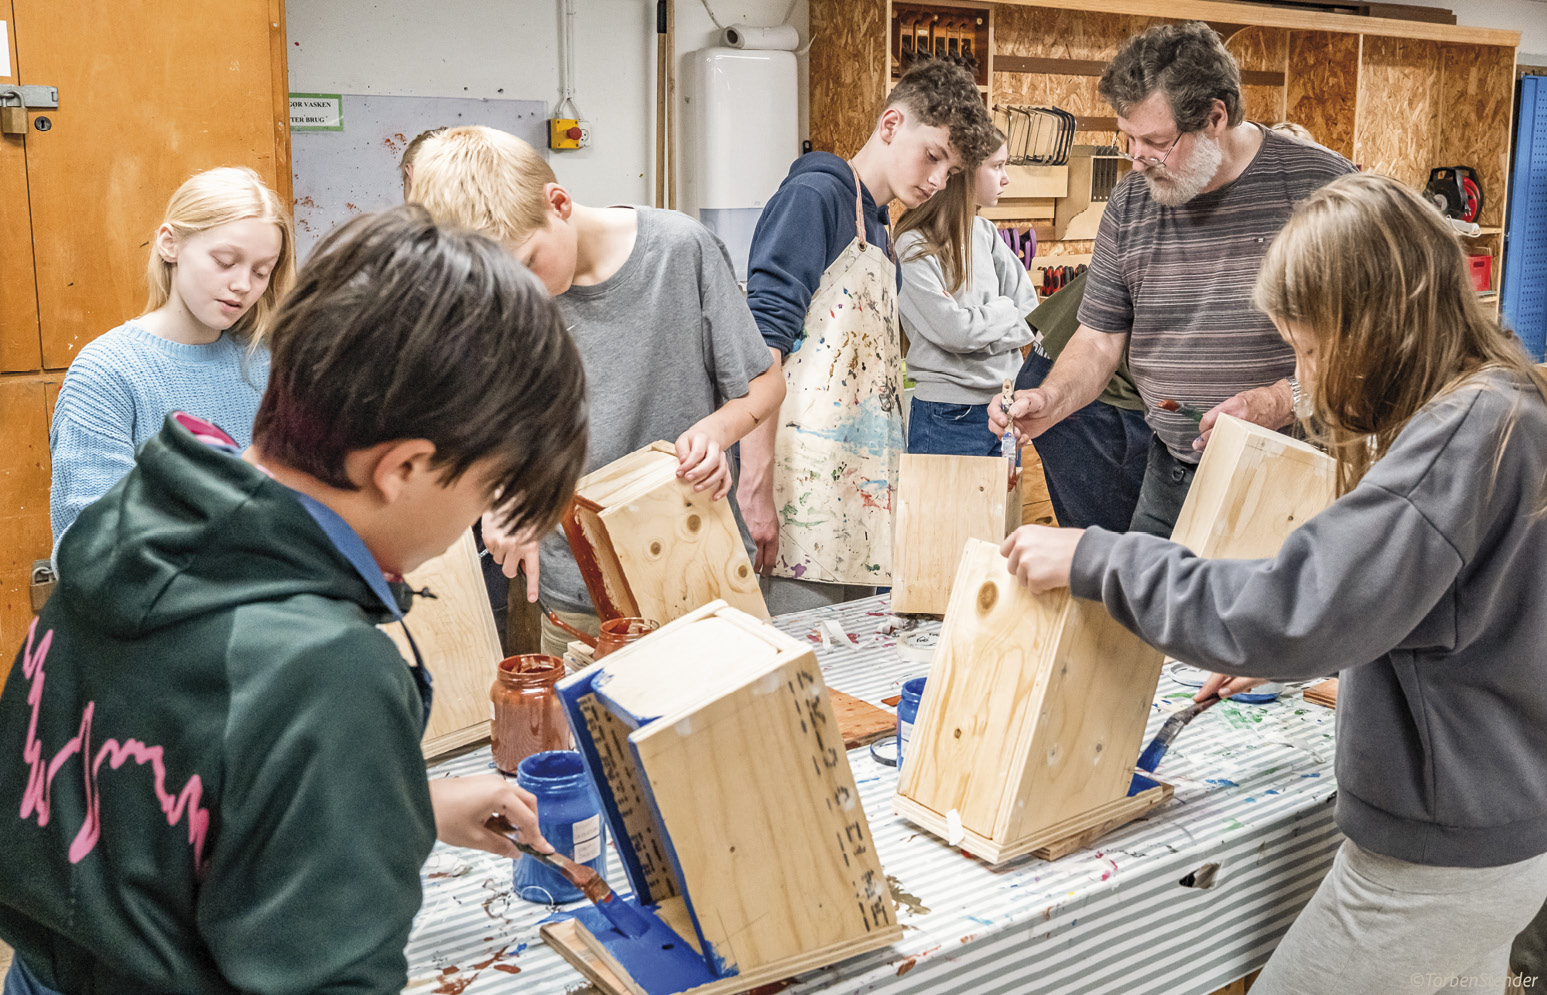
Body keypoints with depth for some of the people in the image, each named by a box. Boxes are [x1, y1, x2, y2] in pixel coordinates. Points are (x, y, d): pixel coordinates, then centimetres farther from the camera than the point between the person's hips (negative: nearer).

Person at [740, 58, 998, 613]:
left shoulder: (881, 233, 22)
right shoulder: (814, 196, -6)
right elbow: (761, 341, -17)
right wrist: (756, 484, -23)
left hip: (863, 500, 9)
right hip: (806, 496, -9)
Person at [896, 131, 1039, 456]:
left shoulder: (986, 233, 8)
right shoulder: (914, 248, -12)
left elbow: (1031, 317, 5)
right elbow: (955, 332, -19)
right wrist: (1005, 308, -2)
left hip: (1003, 406, 6)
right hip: (948, 416, -6)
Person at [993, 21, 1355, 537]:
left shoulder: (1320, 185, -11)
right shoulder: (1129, 202, 4)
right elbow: (1100, 339, 8)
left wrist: (1281, 402, -21)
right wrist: (1049, 401, -11)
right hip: (1171, 478, 4)